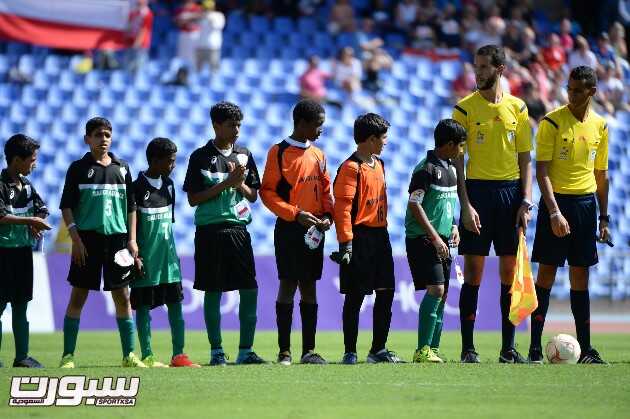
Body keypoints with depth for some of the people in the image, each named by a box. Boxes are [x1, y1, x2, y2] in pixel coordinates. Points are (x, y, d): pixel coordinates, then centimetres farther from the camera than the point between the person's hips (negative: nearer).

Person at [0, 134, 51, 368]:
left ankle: (22, 356, 12)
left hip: (24, 250, 7)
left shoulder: (26, 185, 12)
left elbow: (42, 210, 13)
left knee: (20, 305, 9)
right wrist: (30, 220, -16)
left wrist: (36, 225, -8)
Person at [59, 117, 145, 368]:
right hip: (87, 238, -3)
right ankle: (68, 356, 0)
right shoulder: (78, 168, 2)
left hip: (117, 237, 3)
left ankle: (129, 355, 9)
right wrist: (75, 237, -11)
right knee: (78, 296, -2)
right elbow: (66, 206, -1)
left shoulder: (122, 168, 12)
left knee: (122, 296, 3)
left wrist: (132, 239, 7)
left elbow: (131, 206, 15)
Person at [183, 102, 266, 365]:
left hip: (238, 229, 4)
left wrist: (240, 183, -7)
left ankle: (246, 350, 5)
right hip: (210, 231, -4)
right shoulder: (201, 157, -1)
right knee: (213, 291, 1)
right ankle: (216, 351, 8)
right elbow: (193, 199, -4)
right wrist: (225, 184, -12)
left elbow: (253, 195, 14)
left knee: (250, 290, -2)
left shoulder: (244, 155, 11)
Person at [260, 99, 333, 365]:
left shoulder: (318, 155, 13)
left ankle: (309, 350, 9)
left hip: (314, 230, 6)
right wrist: (296, 214, -17)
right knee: (288, 285, -5)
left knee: (309, 287, 7)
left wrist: (327, 215, -1)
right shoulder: (279, 153, -5)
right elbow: (267, 192, -9)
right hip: (289, 230, -6)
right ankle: (284, 351, -1)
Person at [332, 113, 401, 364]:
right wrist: (346, 242, -22)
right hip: (359, 237, -8)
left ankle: (378, 349, 14)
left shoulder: (379, 164, 15)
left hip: (379, 236, 8)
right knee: (355, 296, -3)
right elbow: (343, 206, -16)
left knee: (386, 293, 7)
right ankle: (350, 352, 3)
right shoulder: (351, 168, -11)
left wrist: (383, 229, 18)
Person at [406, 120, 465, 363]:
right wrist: (434, 238, -19)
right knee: (435, 289, -18)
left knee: (442, 294, 7)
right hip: (423, 239, -9)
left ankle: (433, 349, 12)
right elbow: (414, 205, -17)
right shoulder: (426, 169, -13)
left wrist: (453, 227, 10)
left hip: (442, 240, 9)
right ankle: (422, 350, -17)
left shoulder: (451, 170, 15)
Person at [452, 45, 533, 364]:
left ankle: (508, 348, 9)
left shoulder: (517, 108, 7)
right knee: (473, 274, -2)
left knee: (511, 273, 4)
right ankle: (468, 348, 1)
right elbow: (457, 161, -3)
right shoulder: (464, 108, -1)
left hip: (510, 191, 3)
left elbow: (525, 159, 10)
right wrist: (465, 204, -11)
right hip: (478, 190, -3)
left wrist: (526, 201, 1)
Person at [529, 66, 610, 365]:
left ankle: (585, 349, 10)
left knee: (580, 276, 7)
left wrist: (604, 218, 13)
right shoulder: (552, 122, -7)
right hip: (556, 202, -4)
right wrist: (554, 212, -20)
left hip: (586, 203, 4)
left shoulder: (599, 126, 9)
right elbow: (542, 171, -11)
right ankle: (535, 348, -2)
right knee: (547, 273, -5)